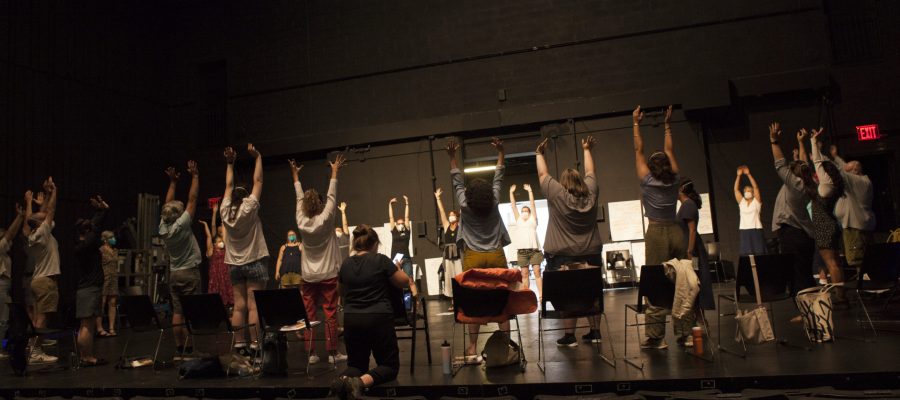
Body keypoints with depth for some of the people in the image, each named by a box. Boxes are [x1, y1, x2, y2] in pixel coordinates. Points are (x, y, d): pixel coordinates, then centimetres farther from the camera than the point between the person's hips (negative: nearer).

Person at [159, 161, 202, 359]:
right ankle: (188, 349, -5)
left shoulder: (163, 227, 3)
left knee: (177, 312, 7)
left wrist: (173, 182, 20)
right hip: (189, 272, -7)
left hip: (174, 274, 7)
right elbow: (192, 199, -11)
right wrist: (195, 176, -5)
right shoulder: (181, 225, -14)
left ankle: (179, 349, 10)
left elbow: (168, 204, 15)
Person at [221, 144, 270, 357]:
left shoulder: (226, 211, 1)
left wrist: (230, 163, 20)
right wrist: (258, 158, 1)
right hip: (254, 262, -5)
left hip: (235, 264, 5)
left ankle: (239, 345, 6)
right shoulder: (249, 209, -9)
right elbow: (258, 181, -5)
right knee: (253, 305, -6)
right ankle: (254, 345, -7)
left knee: (239, 305, 5)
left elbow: (229, 186, 14)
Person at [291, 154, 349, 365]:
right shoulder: (325, 220, -12)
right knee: (330, 314, 1)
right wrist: (335, 171, 2)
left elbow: (299, 198, 8)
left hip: (308, 276, 3)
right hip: (327, 275, -3)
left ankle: (311, 353, 9)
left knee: (309, 315, 6)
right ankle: (332, 352, 4)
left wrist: (295, 176, 20)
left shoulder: (301, 222, -3)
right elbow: (331, 196, -6)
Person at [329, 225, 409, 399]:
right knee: (389, 364, 8)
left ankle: (345, 379, -17)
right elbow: (404, 282, 2)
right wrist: (397, 268, 19)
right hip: (378, 318, -4)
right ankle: (362, 382, -22)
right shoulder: (381, 260, -6)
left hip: (351, 320, 4)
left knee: (356, 363, 19)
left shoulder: (345, 265, 6)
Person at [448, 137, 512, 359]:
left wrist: (452, 157, 13)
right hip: (496, 256, 1)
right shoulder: (494, 203, -2)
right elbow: (498, 178, 7)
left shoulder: (464, 206, -4)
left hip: (474, 258, 0)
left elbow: (457, 182, 6)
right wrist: (500, 153, 14)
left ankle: (473, 349, 1)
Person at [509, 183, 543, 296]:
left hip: (534, 249, -2)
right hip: (522, 250, 2)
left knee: (537, 272, -5)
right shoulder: (518, 219, 20)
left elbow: (532, 203, 9)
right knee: (524, 274, 2)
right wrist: (511, 193, 15)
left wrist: (530, 191, 6)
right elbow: (513, 205, 18)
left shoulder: (533, 219, 15)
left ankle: (541, 295, -7)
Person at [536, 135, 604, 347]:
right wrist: (586, 150, 31)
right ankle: (595, 332, 16)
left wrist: (539, 153, 18)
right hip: (590, 254, 4)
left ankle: (569, 336, 1)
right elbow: (590, 172, 18)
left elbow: (543, 174, 4)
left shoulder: (557, 195, -8)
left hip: (562, 256, -4)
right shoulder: (591, 194, 2)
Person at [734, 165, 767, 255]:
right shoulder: (741, 202, 14)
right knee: (746, 254, -2)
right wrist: (738, 175, -1)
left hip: (756, 229, -3)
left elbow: (755, 187, -4)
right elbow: (736, 189, 7)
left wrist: (748, 174, -9)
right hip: (744, 230, 3)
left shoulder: (756, 201, 6)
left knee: (759, 253, -3)